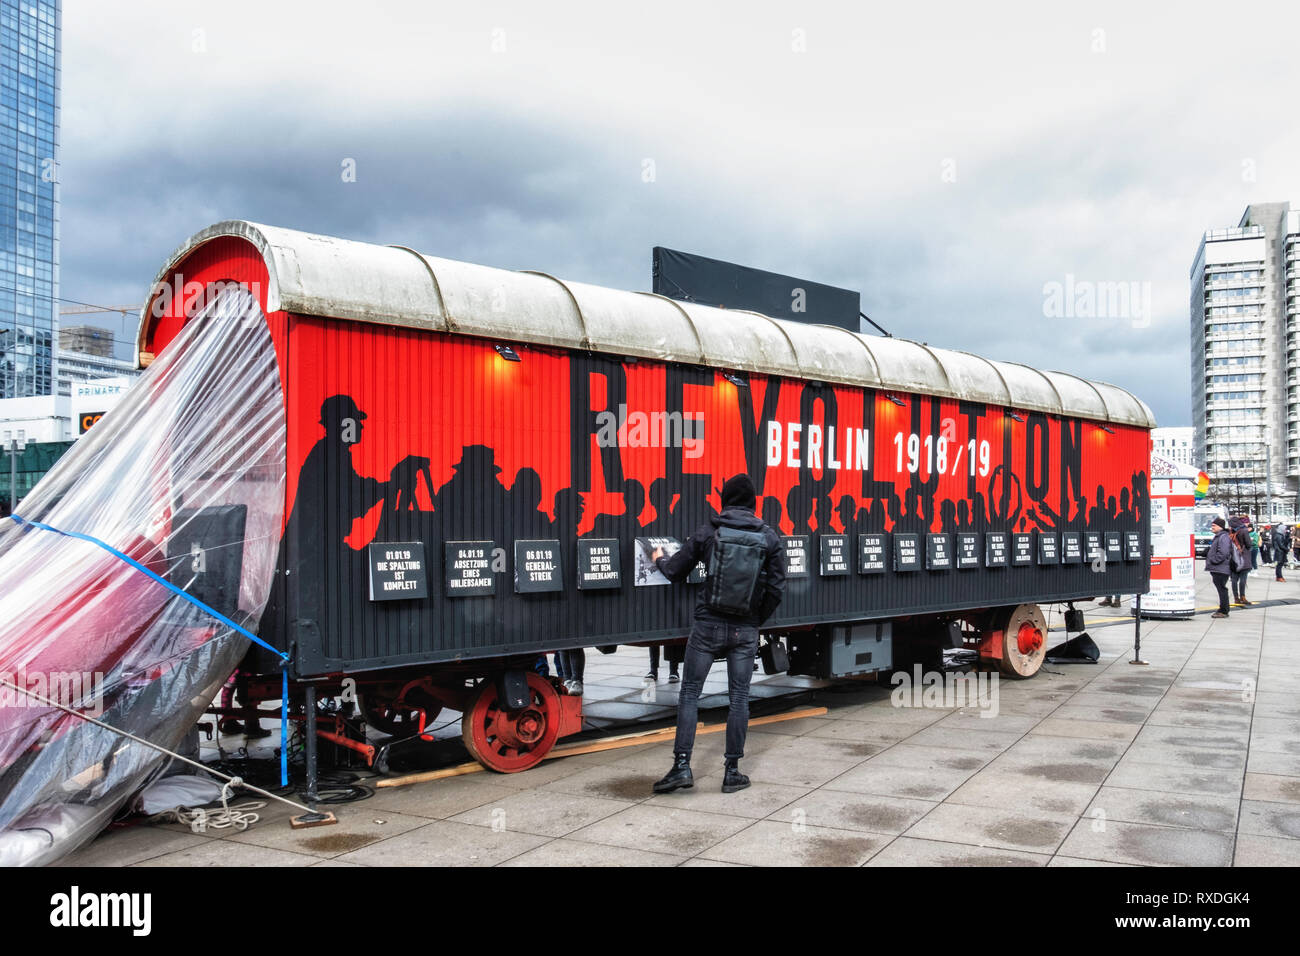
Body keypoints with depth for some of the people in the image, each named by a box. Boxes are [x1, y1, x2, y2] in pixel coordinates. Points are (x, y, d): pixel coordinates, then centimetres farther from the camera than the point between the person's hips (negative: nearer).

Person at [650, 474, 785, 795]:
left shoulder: (707, 531, -2)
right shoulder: (770, 537, 0)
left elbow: (675, 571, 7)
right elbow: (777, 589, -2)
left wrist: (659, 559, 29)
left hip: (708, 624, -1)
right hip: (746, 630, 1)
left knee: (689, 692, 7)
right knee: (739, 697, 9)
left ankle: (682, 765, 3)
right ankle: (732, 771, 13)